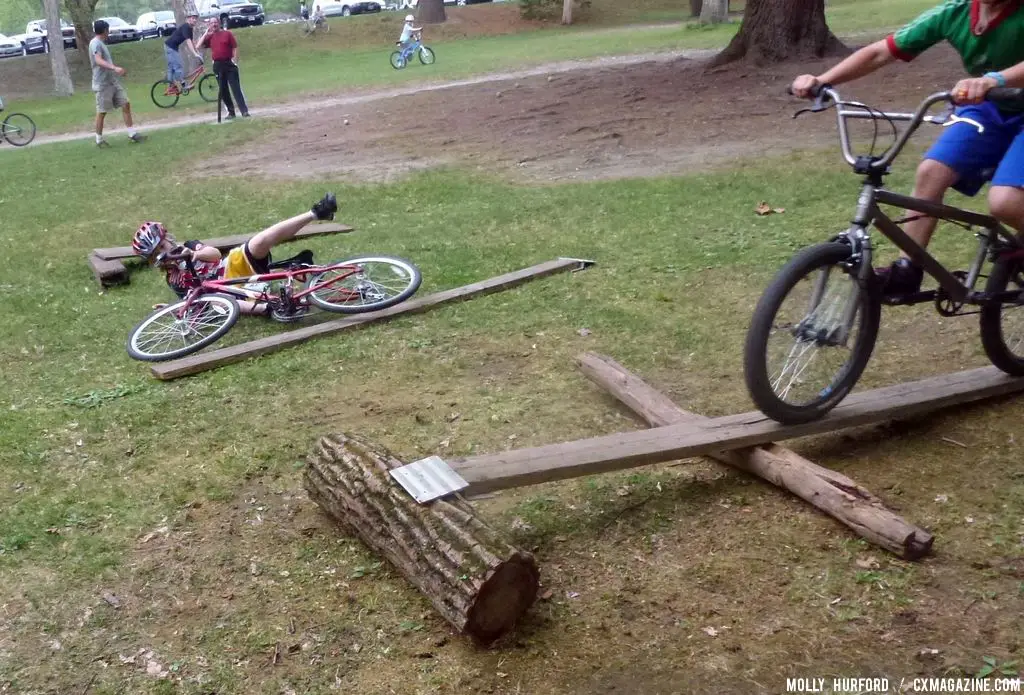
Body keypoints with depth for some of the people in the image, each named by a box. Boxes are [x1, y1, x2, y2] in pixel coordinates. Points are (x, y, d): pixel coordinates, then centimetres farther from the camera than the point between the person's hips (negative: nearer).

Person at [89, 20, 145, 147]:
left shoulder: (101, 43, 16)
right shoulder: (95, 43, -15)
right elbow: (98, 61, -31)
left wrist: (116, 70, 40)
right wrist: (115, 68, -44)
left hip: (113, 81, 9)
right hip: (103, 84, -9)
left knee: (126, 104, 2)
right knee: (102, 112, 0)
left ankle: (132, 134, 4)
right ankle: (99, 140, 10)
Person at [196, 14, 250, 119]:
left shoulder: (227, 34, 2)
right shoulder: (209, 37, 9)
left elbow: (235, 48, 0)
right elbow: (198, 47, 0)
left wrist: (235, 61, -9)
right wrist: (205, 34, 1)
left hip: (229, 63, -4)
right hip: (217, 66, 4)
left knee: (236, 88, -8)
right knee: (223, 90, 5)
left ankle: (244, 111, -12)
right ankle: (231, 112, 13)